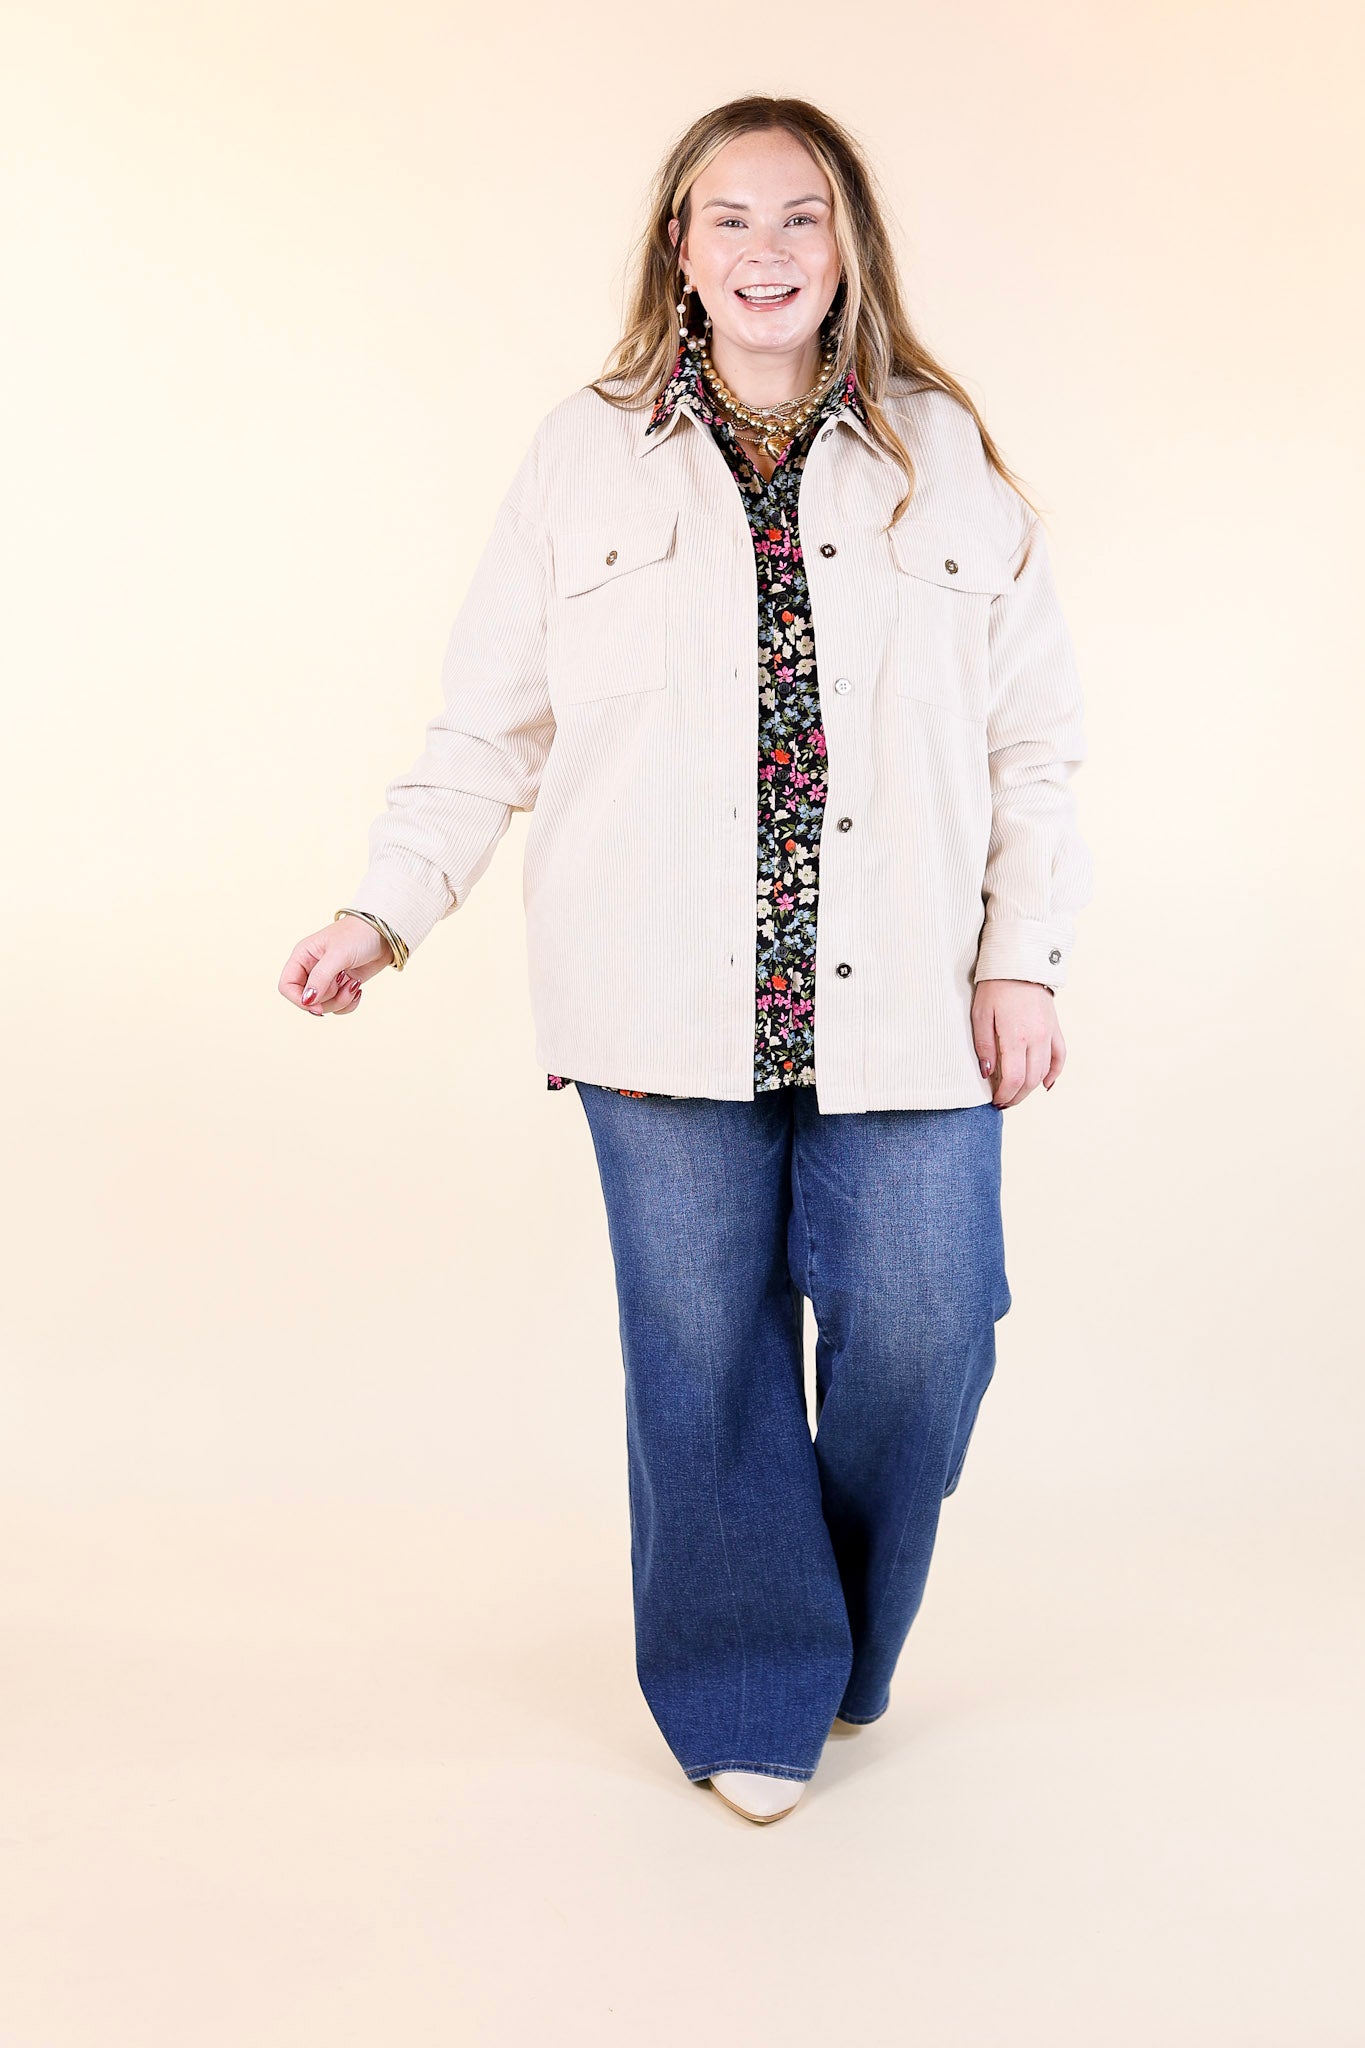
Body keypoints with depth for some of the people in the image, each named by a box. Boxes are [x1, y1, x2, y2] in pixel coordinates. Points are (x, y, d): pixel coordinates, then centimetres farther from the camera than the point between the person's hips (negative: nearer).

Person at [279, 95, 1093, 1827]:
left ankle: (853, 1643, 32)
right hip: (669, 1017, 0)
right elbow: (488, 723, 6)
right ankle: (753, 1692, 26)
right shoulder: (584, 459, 6)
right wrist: (386, 908, -3)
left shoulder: (949, 460, 8)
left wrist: (1024, 954, 1)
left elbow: (1035, 739, 9)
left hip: (902, 1015, 1)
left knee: (918, 1339, 3)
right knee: (705, 1359, 5)